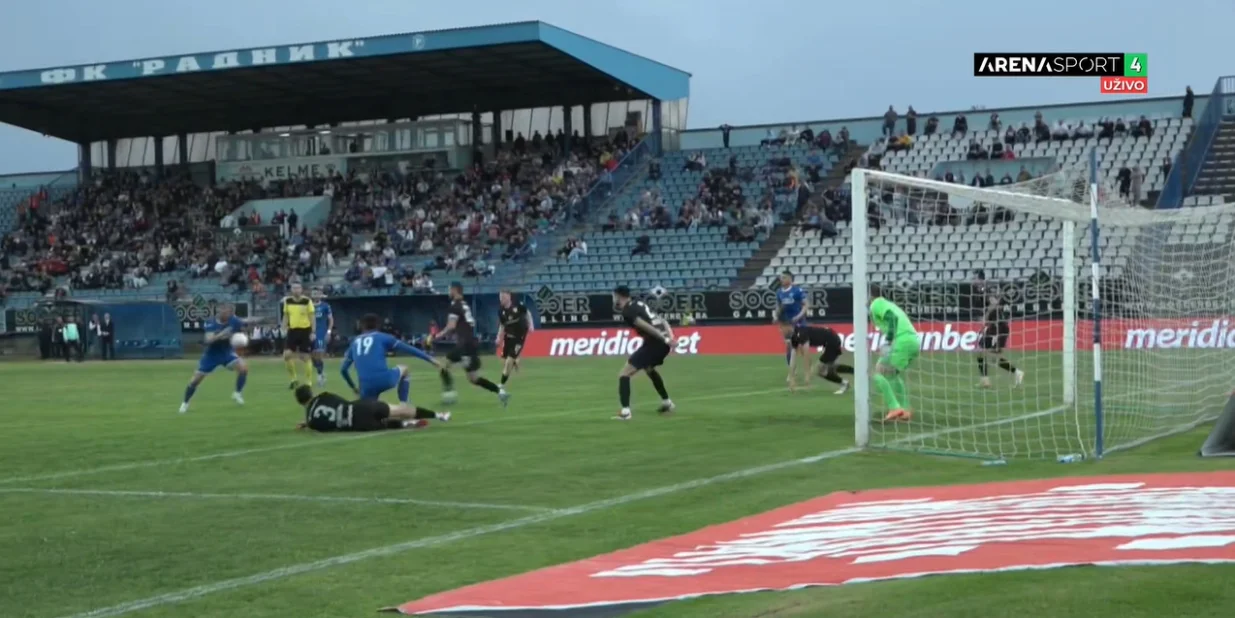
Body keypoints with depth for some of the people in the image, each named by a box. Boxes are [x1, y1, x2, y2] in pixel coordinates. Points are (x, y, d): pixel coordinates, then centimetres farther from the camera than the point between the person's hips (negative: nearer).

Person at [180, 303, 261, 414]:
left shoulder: (233, 321, -15)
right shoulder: (210, 323, -22)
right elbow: (209, 340, -35)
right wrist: (220, 335, -51)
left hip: (227, 353, 2)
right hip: (211, 354, -2)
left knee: (243, 367, -25)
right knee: (195, 380, -1)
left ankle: (238, 393, -3)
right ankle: (185, 403, 24)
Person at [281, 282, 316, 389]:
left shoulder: (307, 301, -8)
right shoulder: (287, 301, 3)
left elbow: (311, 317, -5)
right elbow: (286, 316, 13)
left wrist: (313, 332, -9)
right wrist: (284, 328, 4)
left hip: (305, 330, -4)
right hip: (292, 330, 4)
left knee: (305, 357, 0)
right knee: (287, 355, -5)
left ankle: (307, 382, 9)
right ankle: (294, 379, 13)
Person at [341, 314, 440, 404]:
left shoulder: (354, 342, 23)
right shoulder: (382, 337, 12)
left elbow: (343, 369, 25)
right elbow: (408, 349, 12)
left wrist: (353, 386, 39)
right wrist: (429, 358, 17)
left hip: (366, 387, 2)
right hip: (384, 380, -2)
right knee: (404, 369, 29)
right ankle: (403, 405, 22)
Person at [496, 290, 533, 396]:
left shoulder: (518, 306, -16)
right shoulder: (501, 312, -5)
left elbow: (527, 313, 3)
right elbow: (502, 326, 6)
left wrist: (530, 325, -5)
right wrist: (499, 337, -6)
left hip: (519, 336, -5)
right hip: (509, 336, 5)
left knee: (510, 360, -11)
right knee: (504, 360, 5)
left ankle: (502, 384, -4)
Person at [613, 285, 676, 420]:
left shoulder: (627, 311, -5)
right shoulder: (639, 304, 22)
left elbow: (646, 326, -17)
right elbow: (661, 321, 16)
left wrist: (664, 339, -19)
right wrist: (670, 336, 5)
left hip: (654, 343, -9)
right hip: (663, 343, 9)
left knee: (624, 374, -4)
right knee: (649, 368, 37)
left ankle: (625, 411, -16)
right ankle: (667, 403, 44)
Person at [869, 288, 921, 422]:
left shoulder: (876, 304, 6)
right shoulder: (889, 304, 32)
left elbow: (892, 317, -11)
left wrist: (888, 340, -17)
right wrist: (888, 344, 21)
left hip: (902, 342, -9)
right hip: (915, 341, 9)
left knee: (878, 374, 0)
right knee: (893, 374, 27)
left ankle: (894, 408, -11)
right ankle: (905, 410, 20)